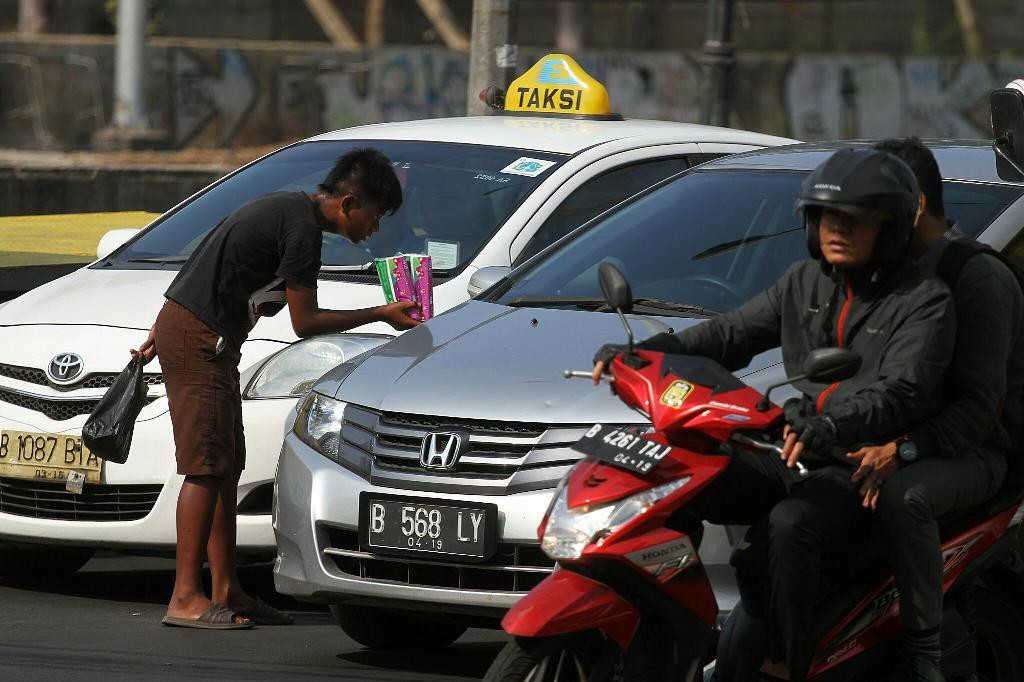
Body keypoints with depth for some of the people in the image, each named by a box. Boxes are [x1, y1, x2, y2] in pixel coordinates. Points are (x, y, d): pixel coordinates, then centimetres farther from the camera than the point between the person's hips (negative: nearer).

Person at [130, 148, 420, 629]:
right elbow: (305, 322, -12)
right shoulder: (303, 228, -15)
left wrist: (165, 329, 28)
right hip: (199, 337, -10)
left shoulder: (288, 209, 17)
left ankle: (226, 590, 13)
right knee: (207, 467, -11)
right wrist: (381, 315, -5)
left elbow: (217, 266, 23)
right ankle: (186, 598, -12)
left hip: (184, 324, 10)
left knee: (227, 467, 10)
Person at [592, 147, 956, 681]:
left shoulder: (923, 301, -7)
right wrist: (642, 354, -1)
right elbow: (731, 334, 15)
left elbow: (902, 392, -22)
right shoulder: (805, 283, 15)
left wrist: (831, 427, -41)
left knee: (791, 523, -36)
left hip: (863, 469, -7)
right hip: (791, 456, 7)